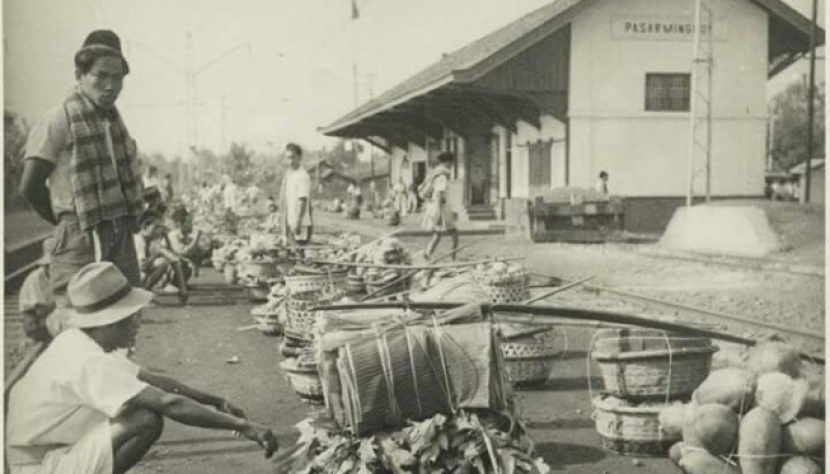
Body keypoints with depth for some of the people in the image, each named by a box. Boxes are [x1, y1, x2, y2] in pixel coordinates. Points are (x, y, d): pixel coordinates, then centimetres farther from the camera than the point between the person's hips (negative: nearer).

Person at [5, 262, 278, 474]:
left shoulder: (78, 343, 2)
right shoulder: (90, 363, -27)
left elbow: (154, 381, 11)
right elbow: (169, 403, -35)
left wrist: (217, 402, 7)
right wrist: (242, 426, -31)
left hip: (47, 452, 9)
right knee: (147, 420, -24)